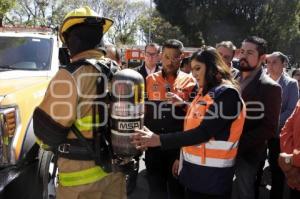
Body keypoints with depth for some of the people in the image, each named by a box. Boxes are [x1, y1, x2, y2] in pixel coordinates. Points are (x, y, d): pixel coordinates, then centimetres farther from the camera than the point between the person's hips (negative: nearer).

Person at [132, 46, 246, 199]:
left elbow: (204, 132, -25)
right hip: (192, 169, 7)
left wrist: (159, 140, -27)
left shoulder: (227, 94, -16)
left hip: (213, 174, -7)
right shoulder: (204, 92, 11)